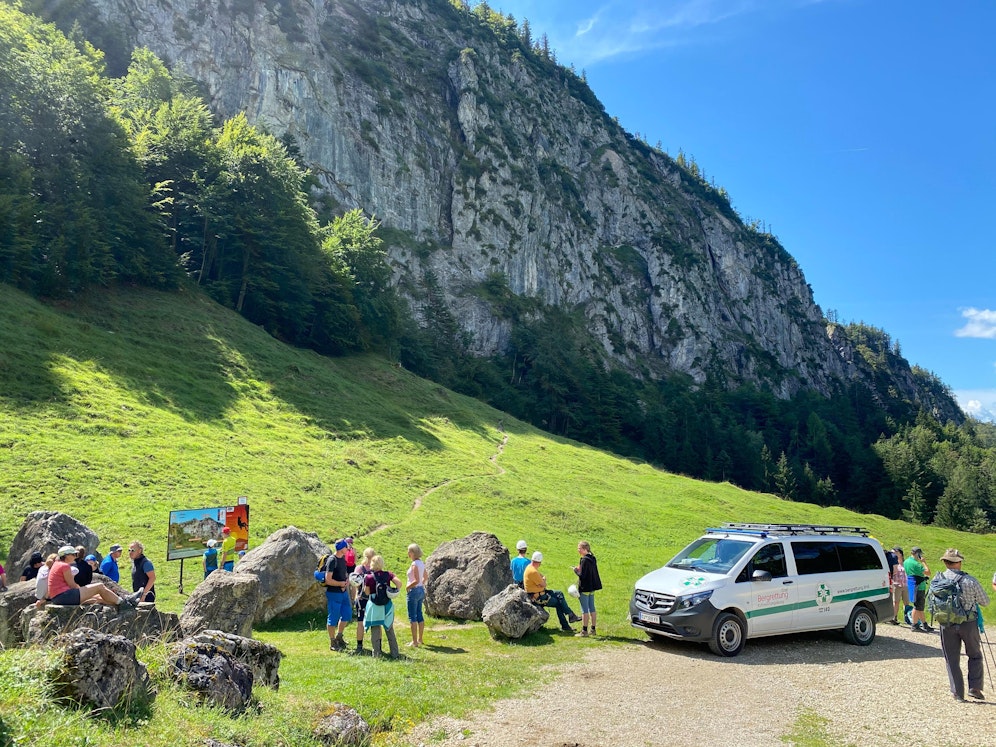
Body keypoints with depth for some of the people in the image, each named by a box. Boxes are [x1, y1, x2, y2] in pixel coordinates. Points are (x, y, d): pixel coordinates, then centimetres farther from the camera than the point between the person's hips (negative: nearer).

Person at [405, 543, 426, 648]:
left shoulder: (414, 564, -18)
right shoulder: (421, 563, 8)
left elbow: (416, 580, -24)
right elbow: (425, 578, 21)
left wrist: (408, 587, -11)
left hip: (414, 591, -9)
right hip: (421, 590, 9)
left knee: (412, 617, -2)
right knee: (419, 615, 15)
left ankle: (414, 642, 1)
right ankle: (420, 639, 23)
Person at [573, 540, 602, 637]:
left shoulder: (584, 560, -19)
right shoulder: (593, 558, 9)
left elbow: (582, 576, -21)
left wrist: (576, 570, -5)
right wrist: (580, 569, 10)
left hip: (585, 588, -9)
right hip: (592, 587, 9)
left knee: (585, 610, -3)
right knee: (592, 608, 14)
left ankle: (584, 631, 0)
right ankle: (593, 629, 20)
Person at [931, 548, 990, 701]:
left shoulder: (937, 580, -5)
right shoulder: (970, 581, -12)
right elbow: (985, 601, -1)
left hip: (947, 625, 2)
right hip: (968, 624, -1)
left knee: (951, 660, 11)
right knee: (975, 656, 19)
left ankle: (958, 693, 12)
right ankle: (974, 688, 12)